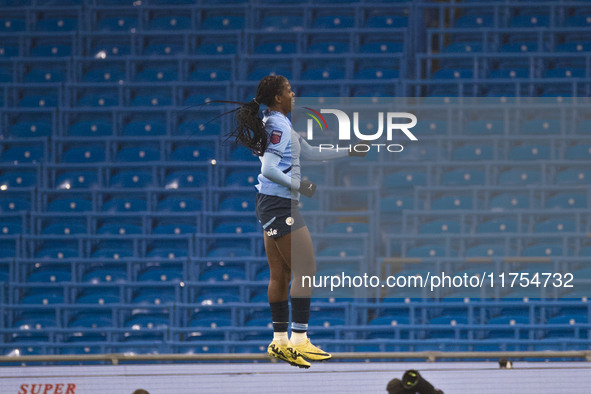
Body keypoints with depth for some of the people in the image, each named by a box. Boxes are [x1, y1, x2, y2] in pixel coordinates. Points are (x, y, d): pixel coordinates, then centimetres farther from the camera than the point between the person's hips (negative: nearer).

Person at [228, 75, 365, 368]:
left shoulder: (277, 124, 15)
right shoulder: (278, 126, -16)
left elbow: (309, 152, 23)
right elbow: (269, 169, -24)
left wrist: (349, 152, 25)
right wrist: (298, 185, -15)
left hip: (270, 205, 10)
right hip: (279, 205, -10)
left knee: (280, 275, 10)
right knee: (306, 270, -9)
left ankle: (280, 341, 12)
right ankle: (298, 340, -12)